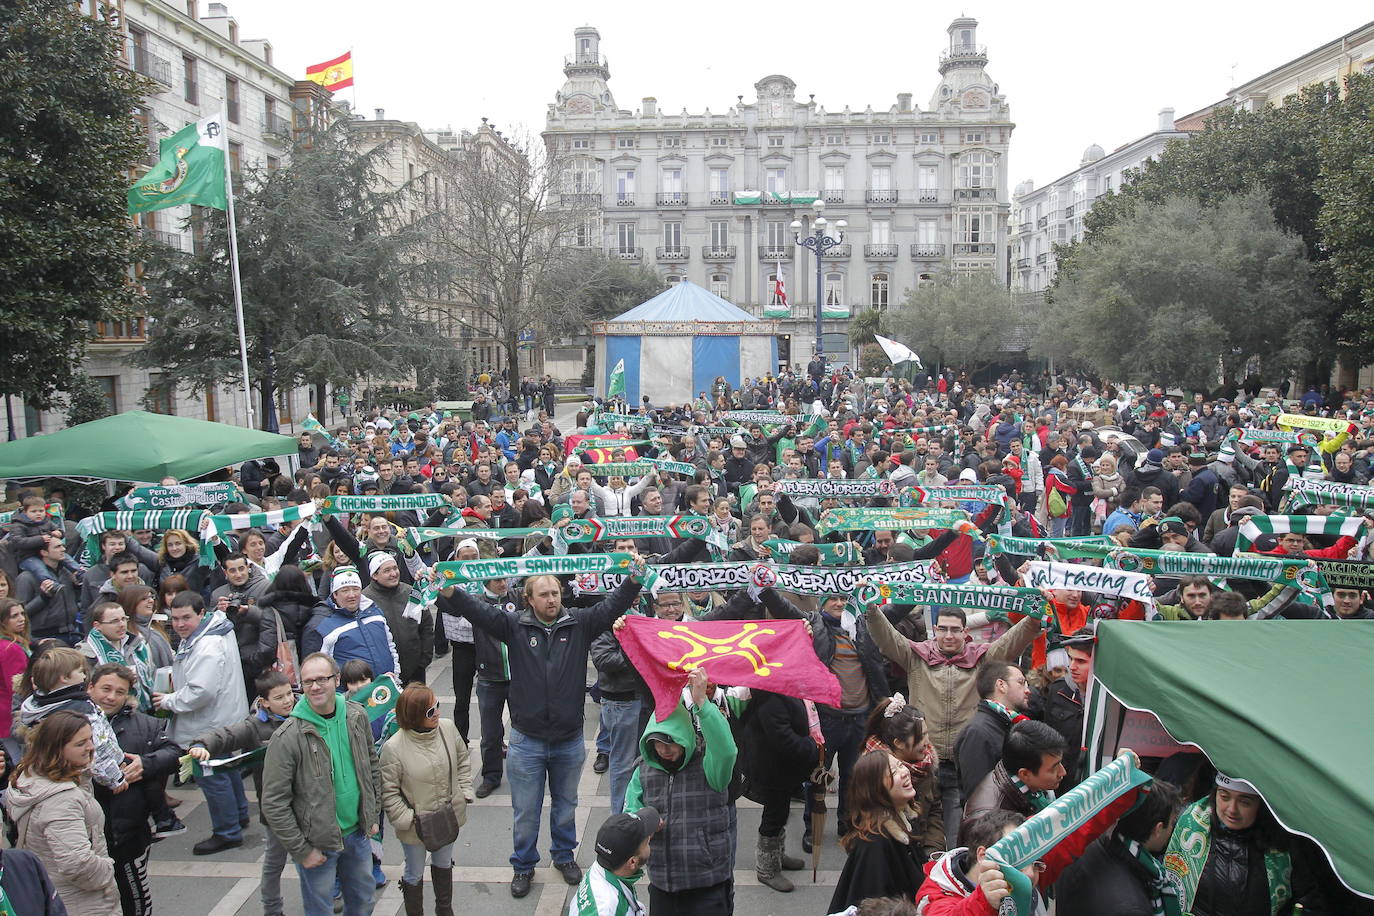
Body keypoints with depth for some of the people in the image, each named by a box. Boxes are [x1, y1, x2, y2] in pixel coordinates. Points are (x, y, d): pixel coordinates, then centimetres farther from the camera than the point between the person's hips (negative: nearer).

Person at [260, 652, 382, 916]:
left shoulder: (356, 716, -5)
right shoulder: (287, 737, -21)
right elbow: (274, 803, -17)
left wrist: (373, 816, 8)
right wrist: (302, 851, -14)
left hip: (358, 833, 4)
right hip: (318, 842, -4)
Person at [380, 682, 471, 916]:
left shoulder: (448, 728, -13)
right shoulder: (393, 747, -26)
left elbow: (462, 761, 4)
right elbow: (388, 792, -16)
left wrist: (465, 793, 0)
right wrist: (406, 818, -18)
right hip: (416, 825, -4)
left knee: (443, 864, 27)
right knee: (415, 875, 17)